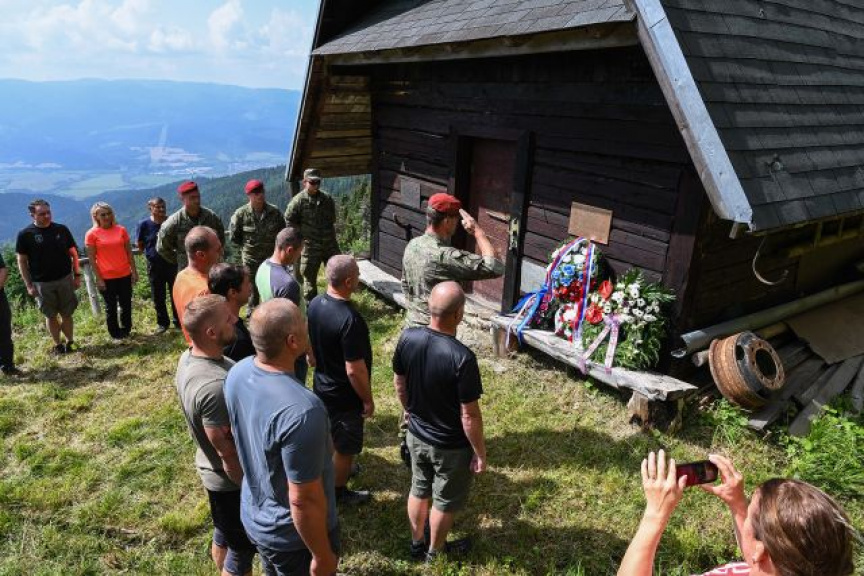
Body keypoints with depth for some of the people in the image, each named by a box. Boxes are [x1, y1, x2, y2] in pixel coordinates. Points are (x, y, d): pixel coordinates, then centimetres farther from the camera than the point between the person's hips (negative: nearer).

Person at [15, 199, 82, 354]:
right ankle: (57, 345, 22)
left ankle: (70, 342, 19)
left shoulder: (61, 230, -1)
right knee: (51, 316, 10)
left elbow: (73, 253, 6)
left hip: (65, 279, 1)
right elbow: (22, 261, -2)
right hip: (42, 283, -1)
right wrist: (29, 285, -5)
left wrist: (77, 275, 3)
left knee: (67, 314, 7)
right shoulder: (25, 235, -6)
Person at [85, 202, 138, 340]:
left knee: (126, 305, 11)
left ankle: (126, 330, 25)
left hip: (125, 275, 3)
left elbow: (129, 252, 7)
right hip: (106, 278, -3)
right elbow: (92, 259, -5)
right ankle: (115, 334, 20)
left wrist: (134, 271, 4)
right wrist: (99, 279, -9)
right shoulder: (91, 234, -6)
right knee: (111, 307, 9)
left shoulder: (121, 230, 2)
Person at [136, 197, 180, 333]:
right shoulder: (144, 224, -7)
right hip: (155, 265, 0)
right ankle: (162, 323, 27)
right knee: (158, 297, 10)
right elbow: (140, 245, 4)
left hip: (172, 263, 0)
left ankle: (179, 321, 23)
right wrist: (152, 253, 3)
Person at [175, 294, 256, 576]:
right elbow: (228, 454, -28)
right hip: (231, 480, -8)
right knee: (242, 550, 15)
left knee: (223, 536, 30)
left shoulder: (189, 358, -8)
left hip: (212, 471, 9)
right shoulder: (214, 386, -37)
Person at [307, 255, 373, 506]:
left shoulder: (315, 304, -8)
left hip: (322, 384, 8)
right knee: (346, 446, 15)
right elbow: (355, 370, -29)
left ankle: (333, 469, 54)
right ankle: (339, 491, 35)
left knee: (330, 433, 30)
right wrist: (368, 400, -14)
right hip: (344, 395, -8)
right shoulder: (349, 319, -34)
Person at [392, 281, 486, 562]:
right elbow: (470, 416, -24)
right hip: (451, 446, -5)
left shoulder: (408, 337, -16)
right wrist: (480, 452, -8)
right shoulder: (462, 357, -33)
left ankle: (416, 543, 49)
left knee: (419, 490, 27)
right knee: (444, 501, 21)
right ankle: (435, 551, 44)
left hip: (416, 435, 5)